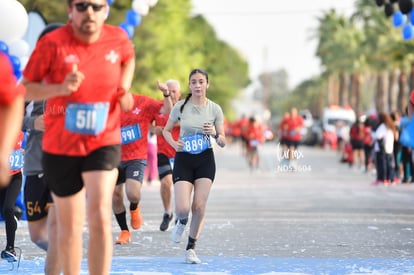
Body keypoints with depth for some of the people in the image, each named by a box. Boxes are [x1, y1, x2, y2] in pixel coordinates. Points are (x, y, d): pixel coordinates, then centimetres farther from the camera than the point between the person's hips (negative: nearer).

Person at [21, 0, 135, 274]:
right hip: (60, 146, 0)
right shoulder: (52, 44, -13)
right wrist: (60, 88, -24)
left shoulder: (118, 39, -4)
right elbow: (25, 89, -7)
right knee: (70, 227, 11)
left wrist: (124, 89, 3)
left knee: (100, 217, -17)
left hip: (104, 142, 0)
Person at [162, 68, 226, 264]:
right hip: (183, 159, -1)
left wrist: (215, 134, -19)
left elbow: (222, 143, 3)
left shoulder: (215, 109, 0)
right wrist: (173, 143, -10)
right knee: (182, 208, -13)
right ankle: (181, 222, 25)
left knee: (199, 207, -6)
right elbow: (166, 130, 10)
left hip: (206, 160, 1)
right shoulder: (180, 107, -3)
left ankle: (191, 248, 10)